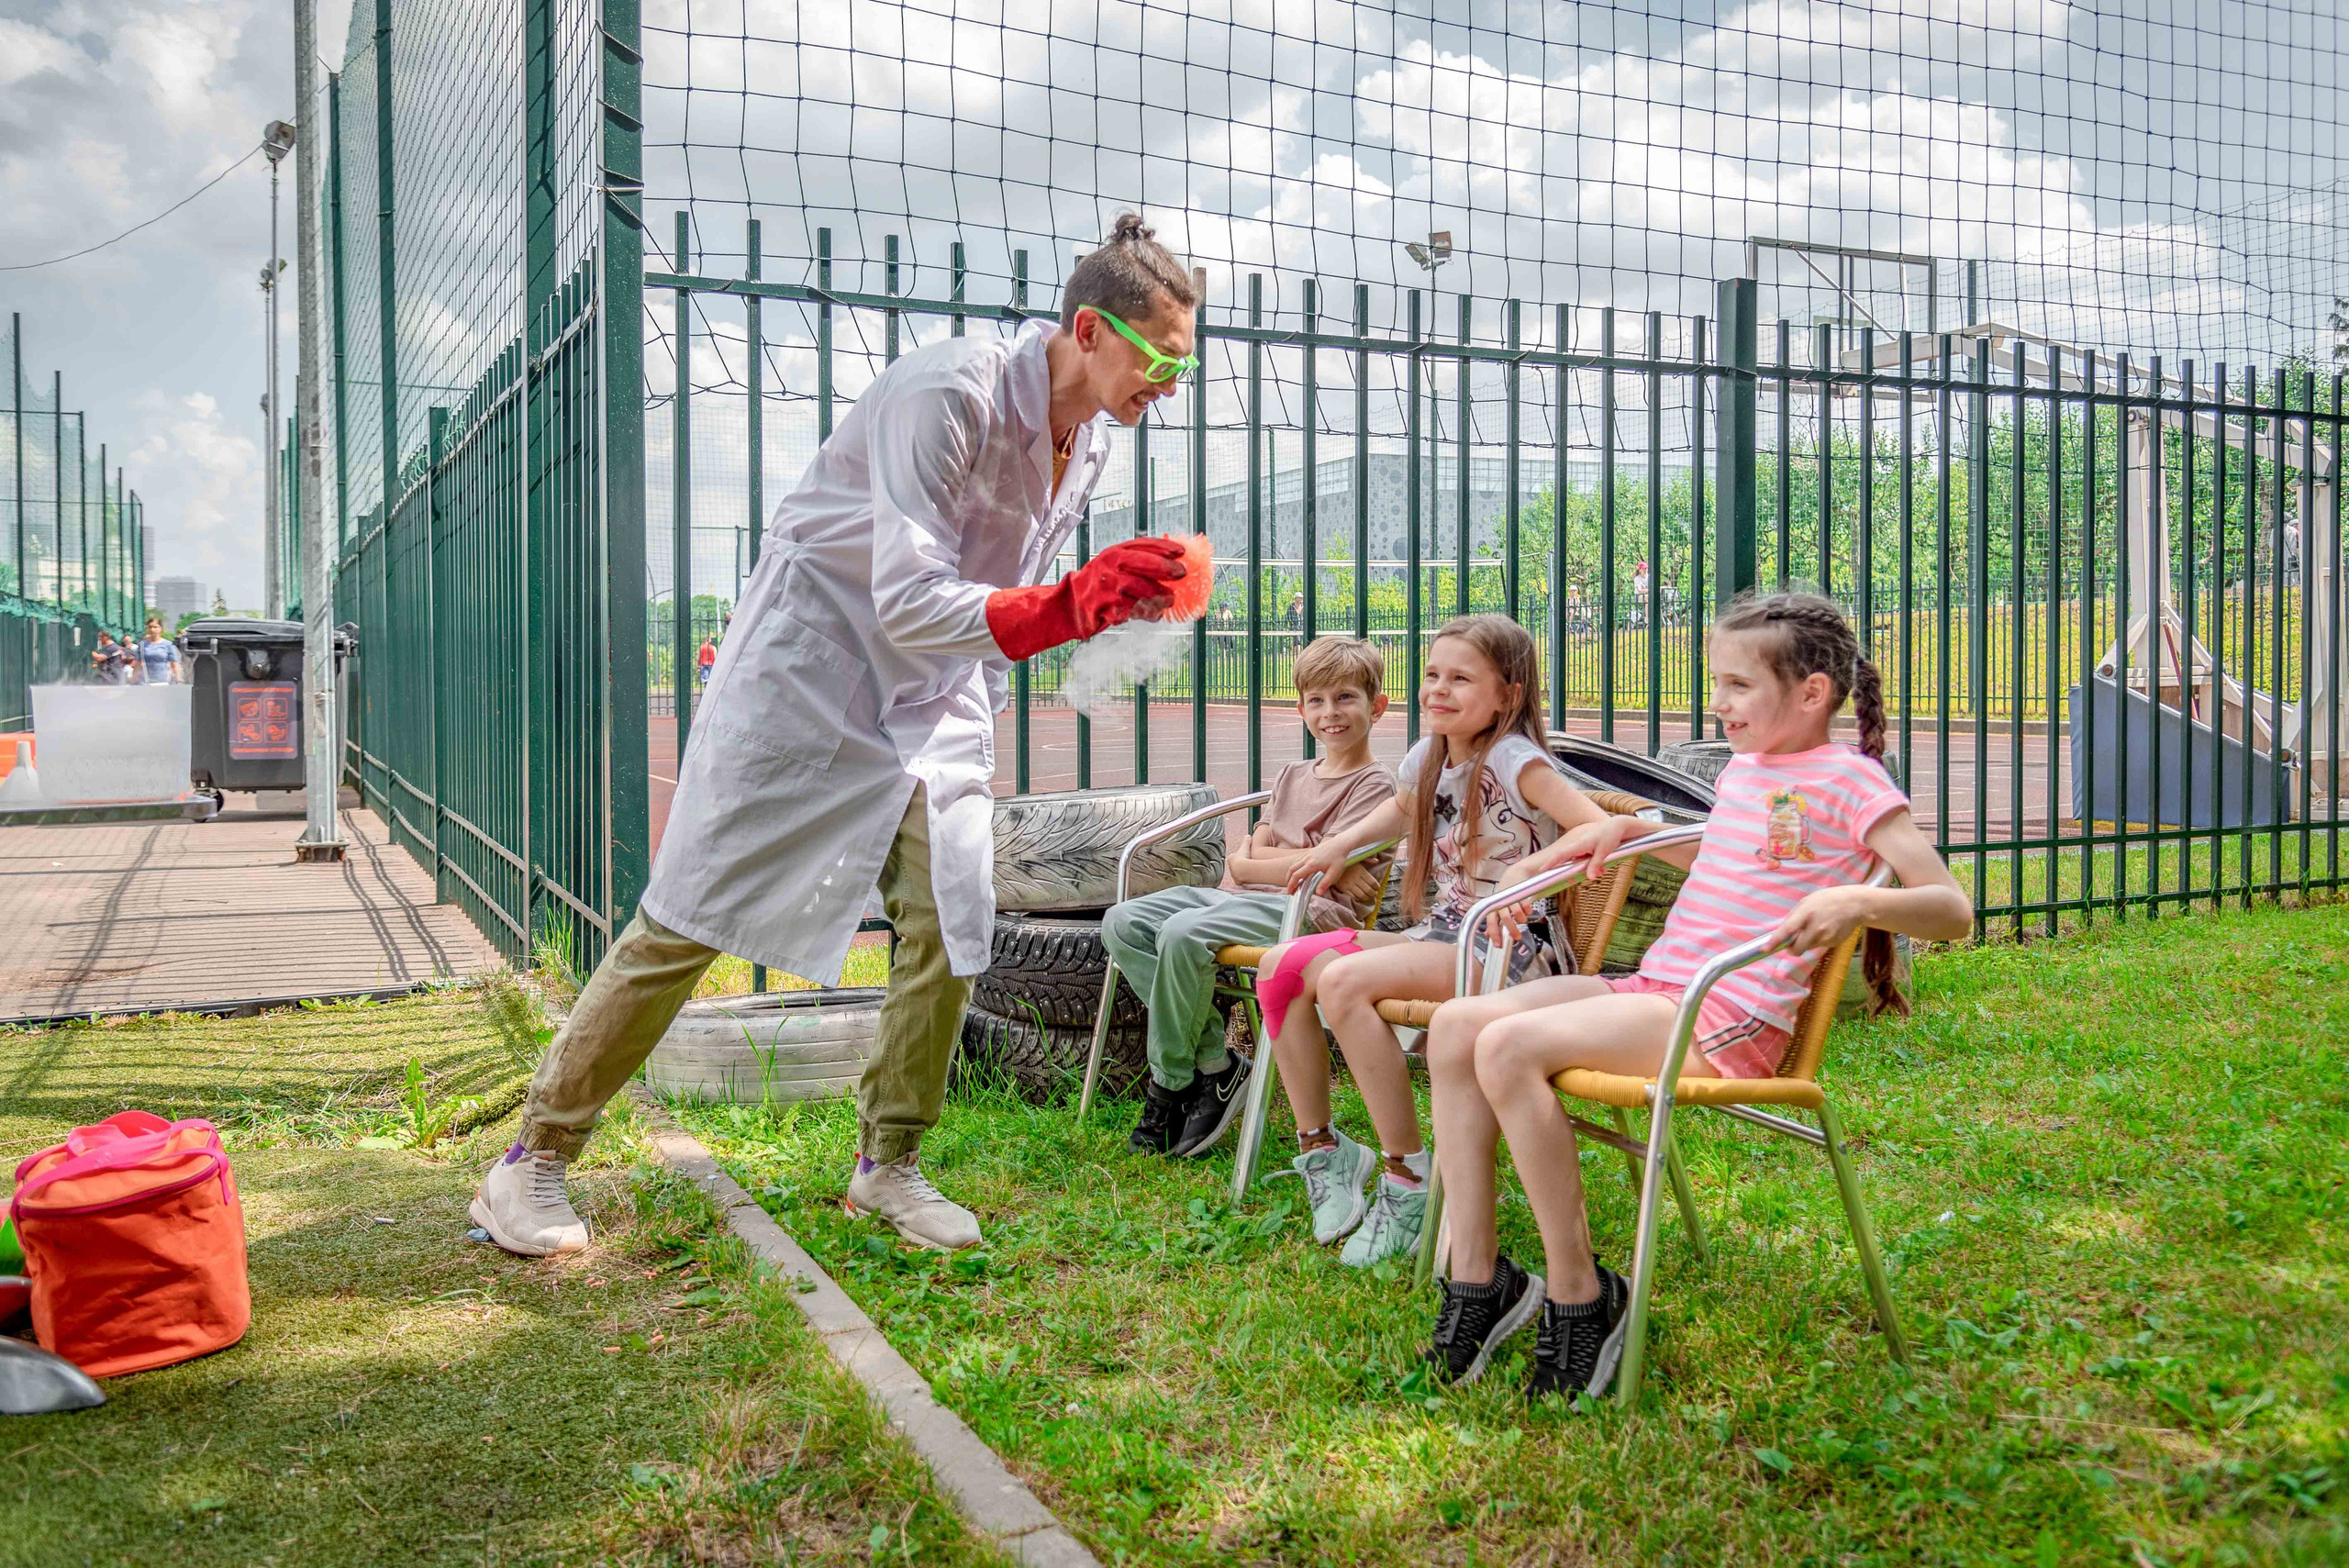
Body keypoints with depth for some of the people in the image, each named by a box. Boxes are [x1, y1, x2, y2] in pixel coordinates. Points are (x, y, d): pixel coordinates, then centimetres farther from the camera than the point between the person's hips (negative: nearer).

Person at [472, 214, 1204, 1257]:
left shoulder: (1086, 446, 1)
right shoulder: (950, 391, -25)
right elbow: (911, 605, -30)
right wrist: (1073, 605, -39)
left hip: (934, 696, 7)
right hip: (809, 663, -7)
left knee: (953, 916, -4)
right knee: (693, 917, -3)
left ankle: (888, 1164, 14)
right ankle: (534, 1161, 10)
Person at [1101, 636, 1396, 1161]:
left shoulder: (1375, 785, -1)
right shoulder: (1292, 777, 24)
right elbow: (1252, 854, 12)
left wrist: (1251, 863, 1)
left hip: (1313, 912, -9)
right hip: (1254, 901, 9)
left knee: (1183, 933, -32)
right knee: (1122, 922, -10)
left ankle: (1169, 1084, -13)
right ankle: (1214, 1064, -12)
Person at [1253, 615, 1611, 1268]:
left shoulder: (1515, 761, -13)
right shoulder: (1428, 757, 10)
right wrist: (1340, 844, 20)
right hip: (1438, 937, 8)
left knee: (1345, 980, -30)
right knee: (1283, 965, -8)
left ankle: (1411, 1182, -21)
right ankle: (1320, 1147, 3)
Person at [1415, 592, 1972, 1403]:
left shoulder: (1850, 780, -5)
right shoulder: (1743, 767, 19)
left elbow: (1952, 910, -10)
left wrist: (1855, 900, -29)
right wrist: (1626, 828, 25)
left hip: (1731, 1019, -8)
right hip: (1655, 988, 9)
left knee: (1509, 1047, -28)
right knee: (1456, 1025, -8)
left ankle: (1580, 1296, -13)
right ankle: (1477, 1278, -4)